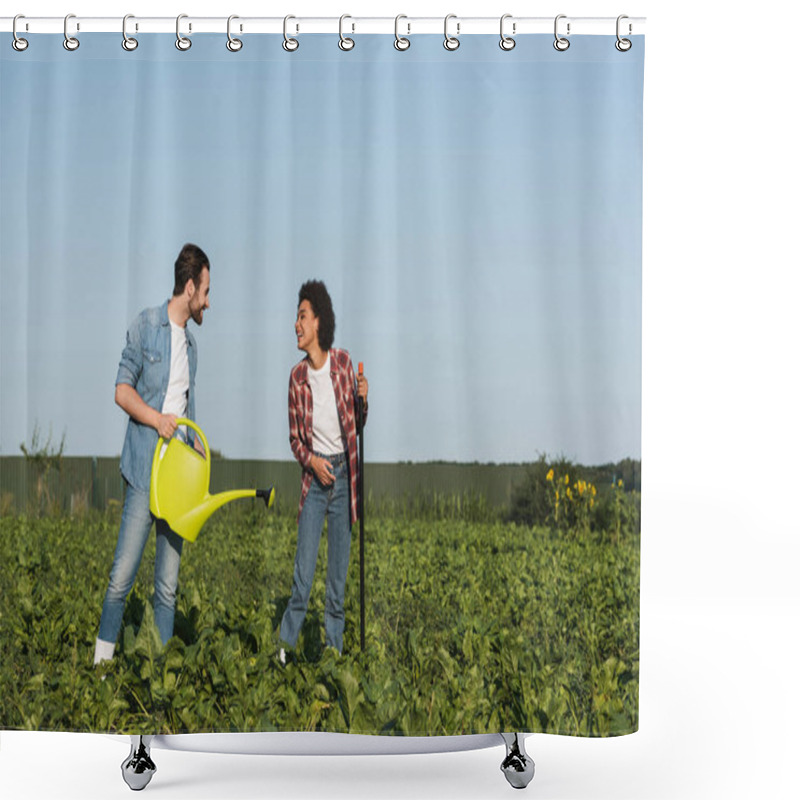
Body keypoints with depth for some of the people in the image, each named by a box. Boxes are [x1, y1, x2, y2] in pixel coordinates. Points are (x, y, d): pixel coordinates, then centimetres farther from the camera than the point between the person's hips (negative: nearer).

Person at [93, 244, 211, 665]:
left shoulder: (191, 343, 19)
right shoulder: (146, 325, -1)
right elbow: (122, 390, -4)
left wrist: (197, 445, 12)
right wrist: (156, 419, -17)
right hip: (144, 469, -6)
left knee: (168, 586, 7)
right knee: (123, 574, -6)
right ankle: (102, 656, 6)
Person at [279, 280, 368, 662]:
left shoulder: (343, 362, -2)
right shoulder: (297, 377, -1)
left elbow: (357, 422, 9)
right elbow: (294, 436, 7)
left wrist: (363, 399, -11)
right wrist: (311, 460, -12)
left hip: (344, 474, 0)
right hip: (315, 474, 0)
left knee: (339, 569, 7)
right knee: (303, 568, -2)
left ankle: (334, 646, 17)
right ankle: (286, 642, 11)